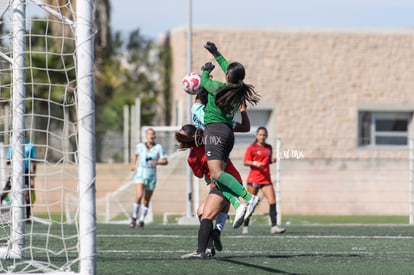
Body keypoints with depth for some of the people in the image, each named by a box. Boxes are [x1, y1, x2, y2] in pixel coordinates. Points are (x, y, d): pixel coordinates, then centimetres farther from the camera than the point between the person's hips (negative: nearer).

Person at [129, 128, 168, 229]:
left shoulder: (158, 147, -2)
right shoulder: (140, 146, 2)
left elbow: (165, 161, -5)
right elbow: (136, 154, 24)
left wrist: (157, 162, -23)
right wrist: (133, 164, 11)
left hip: (152, 176, 1)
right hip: (140, 174, -1)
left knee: (146, 201, 6)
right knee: (139, 196, -22)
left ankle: (141, 220, 26)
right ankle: (134, 218, -6)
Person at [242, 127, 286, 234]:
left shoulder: (269, 148, 13)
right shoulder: (252, 148, -2)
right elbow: (245, 162, -4)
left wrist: (272, 160, 3)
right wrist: (255, 163, -20)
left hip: (266, 179, 4)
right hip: (254, 179, -4)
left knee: (272, 201, -11)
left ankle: (274, 226, -14)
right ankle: (245, 226, 17)